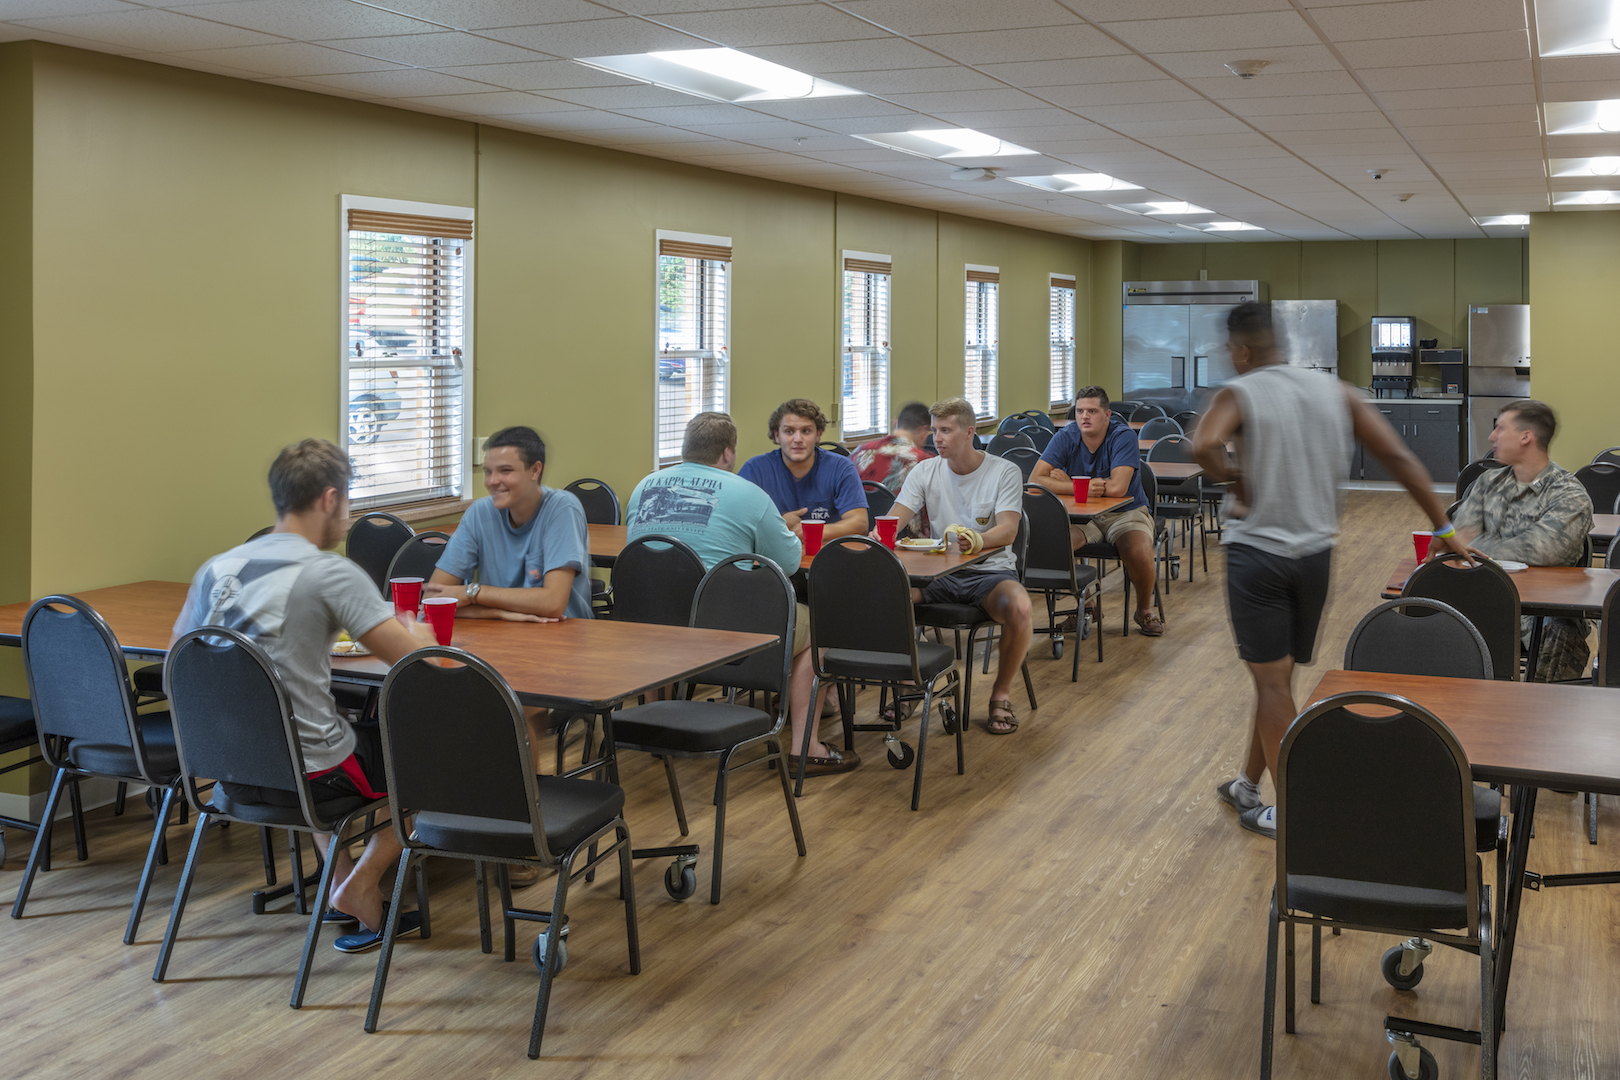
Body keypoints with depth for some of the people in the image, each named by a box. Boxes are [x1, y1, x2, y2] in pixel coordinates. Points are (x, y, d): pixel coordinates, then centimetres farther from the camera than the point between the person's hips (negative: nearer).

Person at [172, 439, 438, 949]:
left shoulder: (214, 569, 3)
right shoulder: (332, 573, -16)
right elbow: (413, 661, -18)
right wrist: (418, 634, 7)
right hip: (304, 774, -7)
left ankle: (341, 878, 32)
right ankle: (359, 886, 15)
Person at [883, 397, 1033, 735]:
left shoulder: (1004, 472, -3)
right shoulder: (925, 472, 7)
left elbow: (1008, 531, -17)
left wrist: (976, 540, -40)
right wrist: (879, 534, -28)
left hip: (990, 570, -3)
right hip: (939, 571, 3)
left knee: (1019, 607, -36)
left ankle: (1001, 693, -9)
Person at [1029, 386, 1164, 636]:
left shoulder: (1124, 437, -17)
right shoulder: (1066, 438, -7)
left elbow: (1117, 488, -29)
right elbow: (1035, 480, -17)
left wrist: (1068, 482, -17)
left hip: (1126, 511, -3)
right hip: (1082, 514, 3)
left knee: (1139, 552, -33)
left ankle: (1145, 610, 1)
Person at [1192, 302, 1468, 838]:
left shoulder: (1239, 395, -10)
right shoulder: (1334, 391, 5)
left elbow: (1204, 445, -33)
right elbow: (1399, 458, 2)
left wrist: (1235, 479, -13)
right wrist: (1443, 526, 7)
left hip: (1256, 551, -5)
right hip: (1315, 553, 5)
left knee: (1272, 680, 2)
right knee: (1277, 675, 18)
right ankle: (1249, 784, 32)